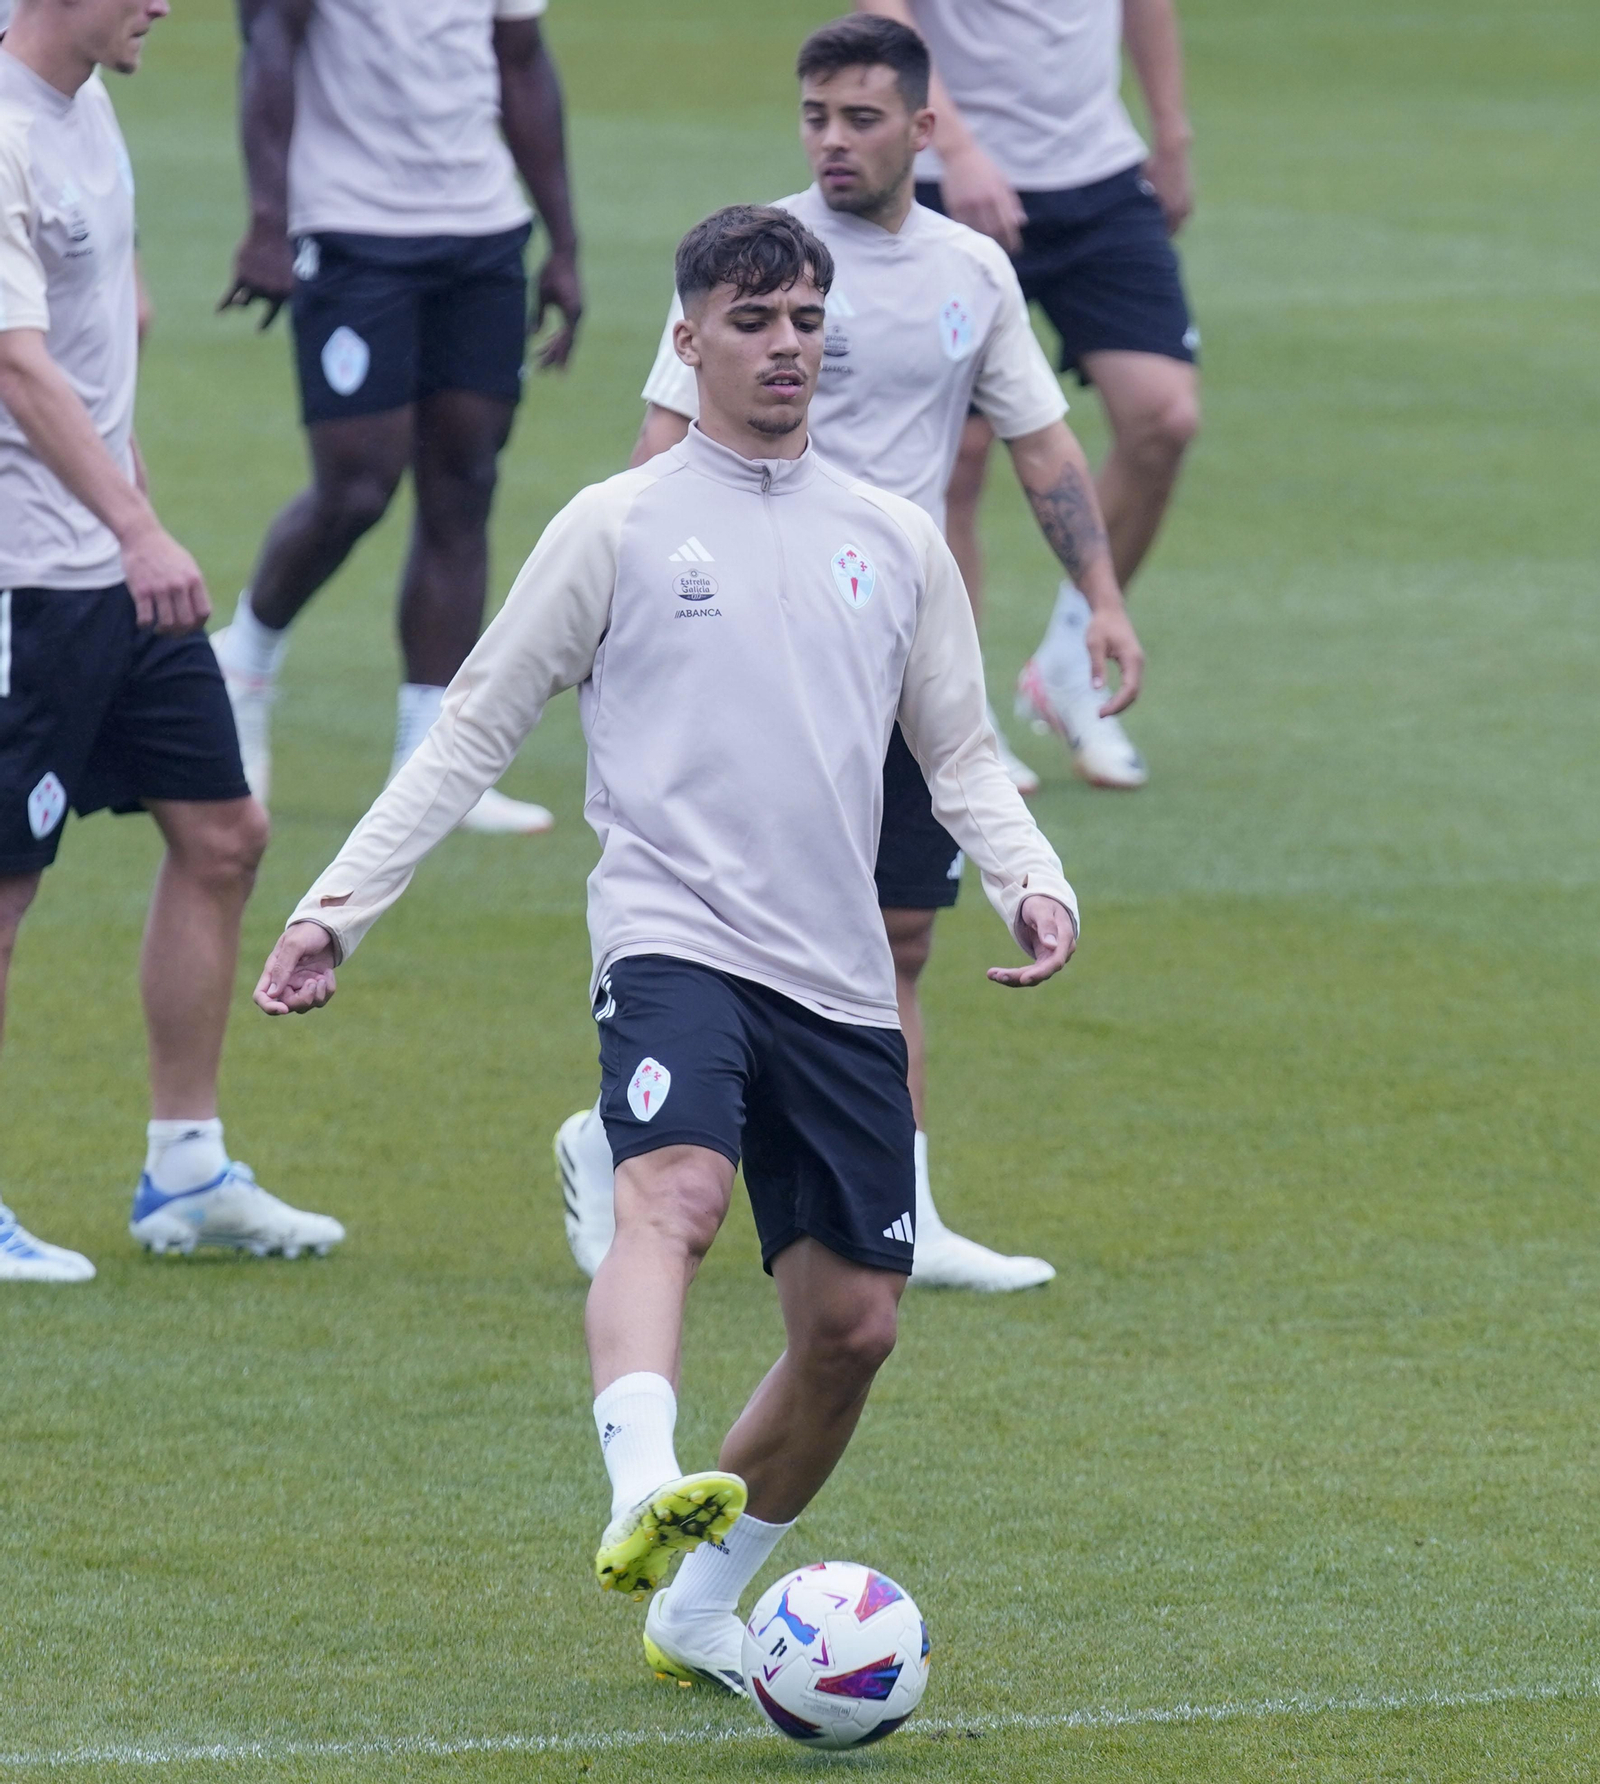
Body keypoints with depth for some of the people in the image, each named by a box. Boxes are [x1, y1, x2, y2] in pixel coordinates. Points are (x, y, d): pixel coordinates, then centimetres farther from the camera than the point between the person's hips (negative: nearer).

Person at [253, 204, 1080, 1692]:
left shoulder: (894, 542, 15)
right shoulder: (617, 527, 5)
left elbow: (960, 757, 21)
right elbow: (473, 731, 7)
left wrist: (1032, 882, 0)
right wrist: (335, 908, 1)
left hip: (841, 981, 5)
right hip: (673, 941, -5)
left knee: (851, 1325, 5)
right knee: (673, 1198, -33)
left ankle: (697, 1612, 22)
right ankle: (644, 1495, -53)